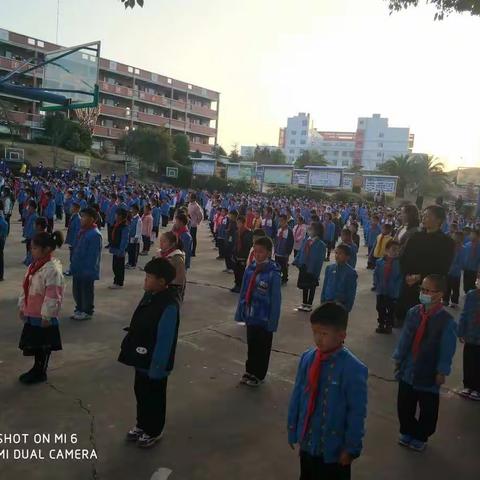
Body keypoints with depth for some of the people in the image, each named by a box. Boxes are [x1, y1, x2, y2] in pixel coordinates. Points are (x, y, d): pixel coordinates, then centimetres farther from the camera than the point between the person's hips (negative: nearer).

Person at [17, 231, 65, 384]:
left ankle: (40, 373, 22)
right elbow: (25, 288, 15)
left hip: (43, 317, -8)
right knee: (33, 343, 19)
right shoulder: (34, 266, 6)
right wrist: (22, 307, 15)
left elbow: (53, 296, -22)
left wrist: (46, 316, -19)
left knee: (43, 345, 7)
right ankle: (37, 368, 36)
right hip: (31, 314, 8)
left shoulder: (52, 269, -22)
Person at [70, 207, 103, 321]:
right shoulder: (82, 231, 7)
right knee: (76, 290, 18)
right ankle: (79, 309, 34)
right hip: (78, 269, 9)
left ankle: (87, 312, 20)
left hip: (87, 271, -9)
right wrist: (73, 264, 15)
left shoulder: (95, 234, -21)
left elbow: (93, 255, -22)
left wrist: (88, 270, -21)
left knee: (86, 291, 6)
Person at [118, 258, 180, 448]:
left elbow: (165, 340, -25)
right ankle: (142, 425, 46)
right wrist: (130, 346, 14)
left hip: (155, 363, -8)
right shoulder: (149, 295, -2)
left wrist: (157, 367, -20)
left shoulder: (169, 306, -28)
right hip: (142, 358, 8)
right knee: (140, 391, 24)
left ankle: (153, 431, 35)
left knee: (154, 397, 13)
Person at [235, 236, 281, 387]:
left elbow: (275, 300, -16)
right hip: (250, 316, 5)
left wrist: (272, 322, -15)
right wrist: (240, 312, 5)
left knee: (262, 348, 15)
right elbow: (244, 292, 4)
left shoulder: (273, 274, -20)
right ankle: (250, 371, 40)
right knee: (251, 345, 21)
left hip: (264, 319, -5)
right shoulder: (250, 269, -4)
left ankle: (258, 375, 33)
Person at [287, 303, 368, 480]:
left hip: (334, 447, -4)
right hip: (307, 442, 5)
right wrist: (293, 429, 7)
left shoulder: (353, 368, -23)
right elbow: (297, 396, 0)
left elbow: (357, 412, -16)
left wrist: (352, 447, -9)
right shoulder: (307, 358, -10)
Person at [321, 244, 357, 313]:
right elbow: (325, 286, 8)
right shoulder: (329, 268, 1)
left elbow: (351, 293, -8)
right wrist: (323, 301, 7)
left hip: (341, 304, -4)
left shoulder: (350, 272, -10)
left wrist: (348, 308, -9)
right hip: (327, 302, 4)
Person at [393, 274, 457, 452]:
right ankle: (407, 432, 40)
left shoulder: (446, 321, -18)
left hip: (429, 374, -3)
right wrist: (398, 359, 6)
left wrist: (442, 372, -9)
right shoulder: (413, 313, -7)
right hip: (408, 370, 4)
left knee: (428, 410, 15)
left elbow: (447, 350, -12)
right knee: (404, 405, 16)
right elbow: (405, 338, 1)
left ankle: (421, 437, 38)